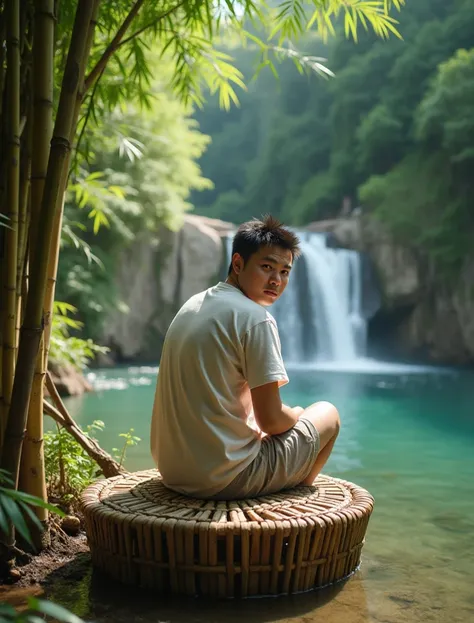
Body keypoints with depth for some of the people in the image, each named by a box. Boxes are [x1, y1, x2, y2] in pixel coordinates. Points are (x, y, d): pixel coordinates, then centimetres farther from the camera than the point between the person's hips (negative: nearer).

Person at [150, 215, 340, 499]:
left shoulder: (192, 306, 9)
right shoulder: (255, 318, -17)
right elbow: (270, 419, -17)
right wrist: (296, 414, 5)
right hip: (224, 479, -8)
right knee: (328, 413, 13)